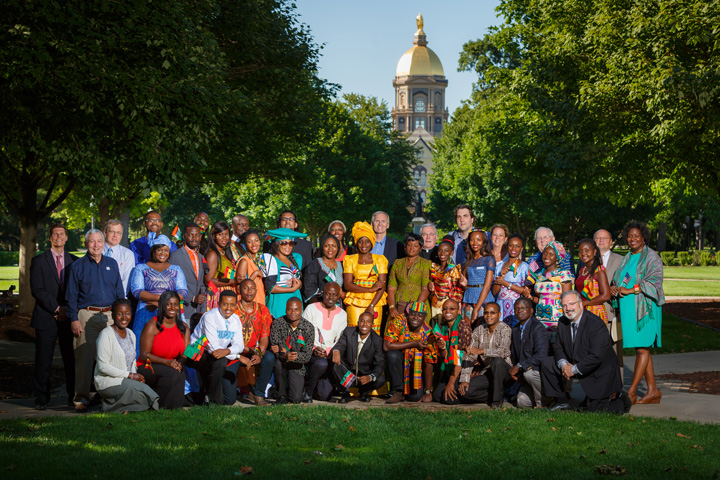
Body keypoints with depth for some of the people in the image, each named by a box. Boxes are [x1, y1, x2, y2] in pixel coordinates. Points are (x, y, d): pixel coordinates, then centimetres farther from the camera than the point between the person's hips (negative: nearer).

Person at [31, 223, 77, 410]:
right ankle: (42, 398, 8)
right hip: (46, 318, -2)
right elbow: (37, 290, -4)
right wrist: (56, 308, -11)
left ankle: (73, 396, 9)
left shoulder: (74, 261, 12)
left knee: (71, 359, 1)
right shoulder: (39, 261, 4)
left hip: (69, 317, 2)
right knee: (43, 360, 0)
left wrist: (69, 310, -3)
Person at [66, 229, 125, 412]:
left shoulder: (112, 264, 14)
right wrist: (74, 319, -6)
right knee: (84, 358, -6)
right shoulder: (78, 266, 6)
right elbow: (71, 296, 4)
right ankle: (81, 399, -3)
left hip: (110, 316, 3)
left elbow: (119, 292, 16)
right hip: (86, 316, -3)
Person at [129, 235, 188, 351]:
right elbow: (136, 291, -2)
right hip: (146, 314, -1)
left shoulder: (176, 270, 17)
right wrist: (161, 297, -14)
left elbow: (183, 293, 5)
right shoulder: (141, 268, 12)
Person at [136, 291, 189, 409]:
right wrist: (167, 362, -25)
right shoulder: (152, 326, -9)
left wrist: (179, 363, -21)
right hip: (147, 368, -4)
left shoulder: (184, 328, 7)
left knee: (181, 374, -29)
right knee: (171, 372, -33)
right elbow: (144, 354, -13)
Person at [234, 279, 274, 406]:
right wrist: (248, 350, -22)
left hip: (253, 350, 3)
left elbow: (265, 336, 0)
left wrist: (259, 354, -20)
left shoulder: (262, 310, 4)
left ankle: (257, 394, -14)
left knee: (269, 358, -31)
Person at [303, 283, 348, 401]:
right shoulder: (311, 309, 1)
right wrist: (313, 349, -18)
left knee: (325, 395, -11)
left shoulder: (342, 314, 10)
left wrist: (327, 352, -12)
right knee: (321, 363, -39)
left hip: (329, 355, 3)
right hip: (310, 352, -3)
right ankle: (307, 390, -12)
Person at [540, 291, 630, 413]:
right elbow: (558, 347, 4)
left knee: (596, 409, -10)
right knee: (547, 364, -4)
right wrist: (563, 364, -17)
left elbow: (597, 357, -29)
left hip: (600, 373, -7)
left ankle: (620, 400, 21)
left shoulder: (596, 324, -25)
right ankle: (562, 402, 7)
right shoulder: (563, 322, -2)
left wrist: (574, 370, -26)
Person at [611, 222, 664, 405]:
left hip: (644, 308, -8)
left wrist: (630, 290, -20)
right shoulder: (627, 259, 18)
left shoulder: (651, 257, -4)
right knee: (641, 350, 7)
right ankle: (653, 391, 12)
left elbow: (654, 282, -15)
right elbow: (618, 280, 21)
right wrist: (613, 288, -2)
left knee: (642, 348, -8)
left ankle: (631, 392, -9)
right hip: (628, 310, 8)